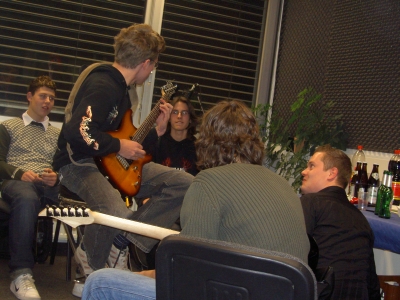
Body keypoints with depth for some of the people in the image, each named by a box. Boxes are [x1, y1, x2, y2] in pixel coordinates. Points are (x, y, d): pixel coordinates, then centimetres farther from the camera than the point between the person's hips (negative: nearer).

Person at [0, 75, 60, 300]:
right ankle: (21, 275, -47)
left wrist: (56, 177, -8)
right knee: (27, 198, -45)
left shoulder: (58, 134, 27)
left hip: (49, 186, 3)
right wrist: (19, 172, -12)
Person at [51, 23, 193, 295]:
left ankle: (120, 243, -9)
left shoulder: (121, 87, 15)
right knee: (118, 215, -39)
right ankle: (90, 267, -3)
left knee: (184, 183, -6)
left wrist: (157, 130, 13)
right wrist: (119, 146, -20)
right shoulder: (102, 87, -18)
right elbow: (76, 132, -32)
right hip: (80, 163, -9)